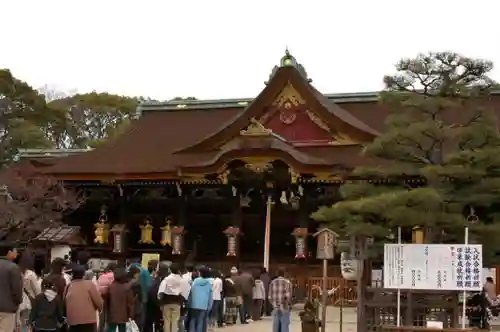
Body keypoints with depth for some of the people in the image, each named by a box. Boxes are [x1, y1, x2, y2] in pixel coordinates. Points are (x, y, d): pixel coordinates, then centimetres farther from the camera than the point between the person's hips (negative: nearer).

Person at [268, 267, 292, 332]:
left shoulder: (273, 282, 5)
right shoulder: (287, 282, -6)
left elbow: (270, 296, 4)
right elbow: (288, 295, -13)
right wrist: (289, 304, 2)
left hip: (275, 308, 4)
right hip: (284, 307, -4)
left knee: (275, 326, 9)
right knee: (285, 326, 1)